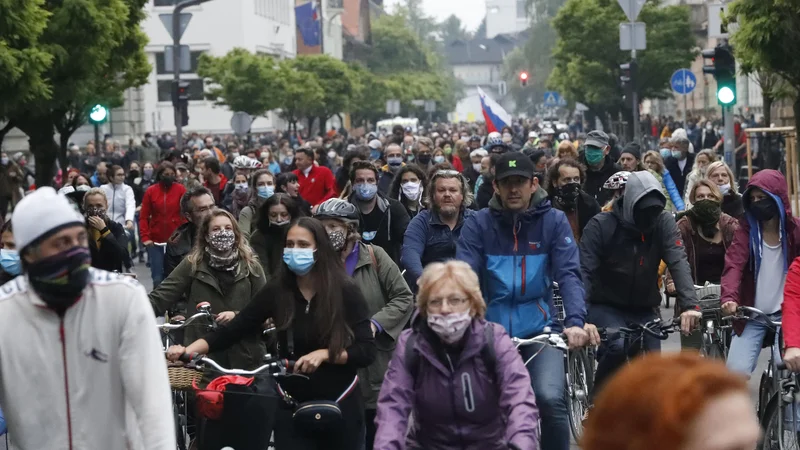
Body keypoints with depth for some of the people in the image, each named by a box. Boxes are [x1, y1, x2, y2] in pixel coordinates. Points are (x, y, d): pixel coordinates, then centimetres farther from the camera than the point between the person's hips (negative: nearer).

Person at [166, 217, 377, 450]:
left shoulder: (346, 291, -9)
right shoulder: (277, 291, -4)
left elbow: (367, 351, -10)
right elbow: (232, 331, -8)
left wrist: (324, 354, -24)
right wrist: (187, 350, -22)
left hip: (340, 406, -1)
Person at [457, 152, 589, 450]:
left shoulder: (554, 221, -2)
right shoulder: (478, 224, -2)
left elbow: (569, 274, -11)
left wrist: (575, 321, -28)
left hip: (539, 328, -1)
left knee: (551, 399, -23)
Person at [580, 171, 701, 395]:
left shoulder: (664, 223, -9)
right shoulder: (601, 225, -17)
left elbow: (678, 263, -22)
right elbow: (584, 271, -24)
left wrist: (689, 305, -39)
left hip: (644, 310, 3)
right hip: (606, 307, -3)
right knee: (618, 347, -30)